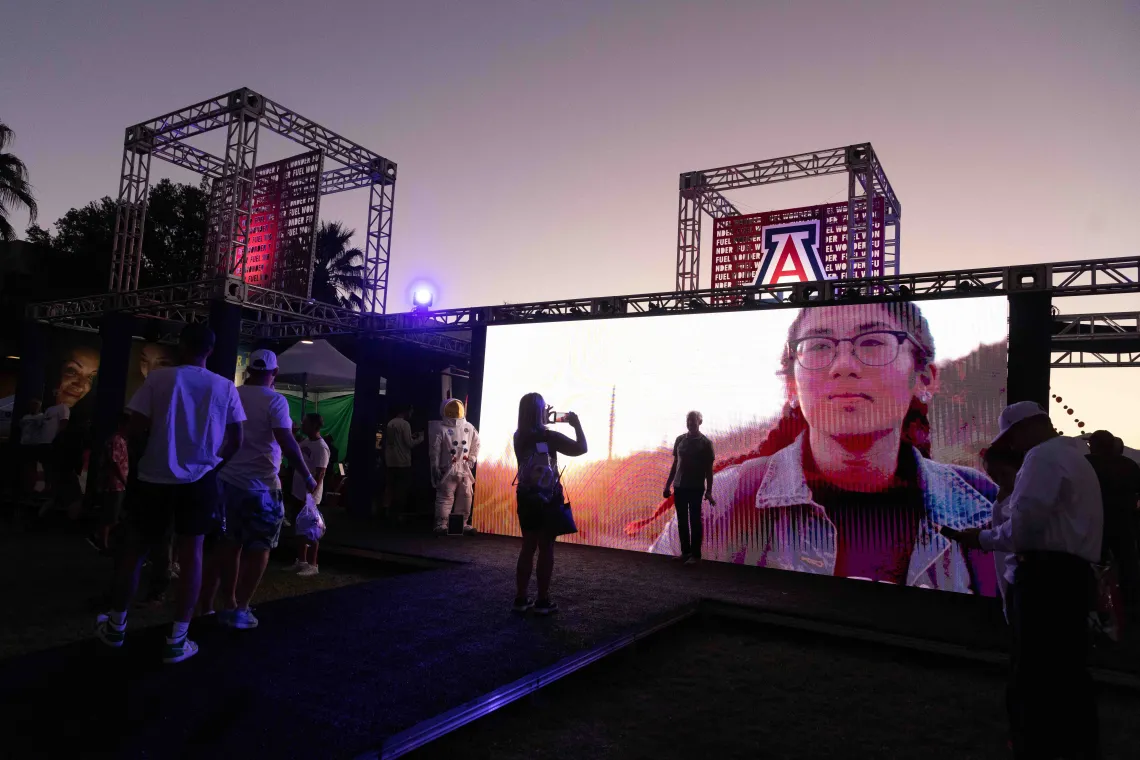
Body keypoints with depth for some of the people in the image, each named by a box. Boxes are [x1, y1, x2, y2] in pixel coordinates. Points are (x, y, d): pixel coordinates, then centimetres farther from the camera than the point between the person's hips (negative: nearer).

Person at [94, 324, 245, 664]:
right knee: (191, 551, 5)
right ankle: (177, 640, 7)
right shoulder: (226, 387, -1)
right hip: (200, 479, 0)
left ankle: (116, 626, 31)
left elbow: (136, 429, -8)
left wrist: (158, 427, 13)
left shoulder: (158, 378, -5)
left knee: (136, 546, 16)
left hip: (155, 476, 0)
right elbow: (236, 442, 0)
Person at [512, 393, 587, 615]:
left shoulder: (519, 436, 1)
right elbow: (581, 448, -10)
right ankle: (542, 601, 7)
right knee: (546, 548, 3)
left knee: (528, 546, 13)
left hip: (526, 495, 6)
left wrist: (544, 422, 22)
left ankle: (520, 599, 16)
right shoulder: (549, 436, -16)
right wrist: (576, 424, 1)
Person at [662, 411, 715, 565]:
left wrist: (709, 491, -8)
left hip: (696, 488, -4)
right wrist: (668, 485, 12)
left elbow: (709, 469, -3)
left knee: (694, 520, -1)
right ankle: (685, 552, 17)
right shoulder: (680, 439, 8)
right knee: (682, 520, 8)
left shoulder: (705, 442, -4)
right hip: (679, 486, 4)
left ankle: (695, 555, 5)